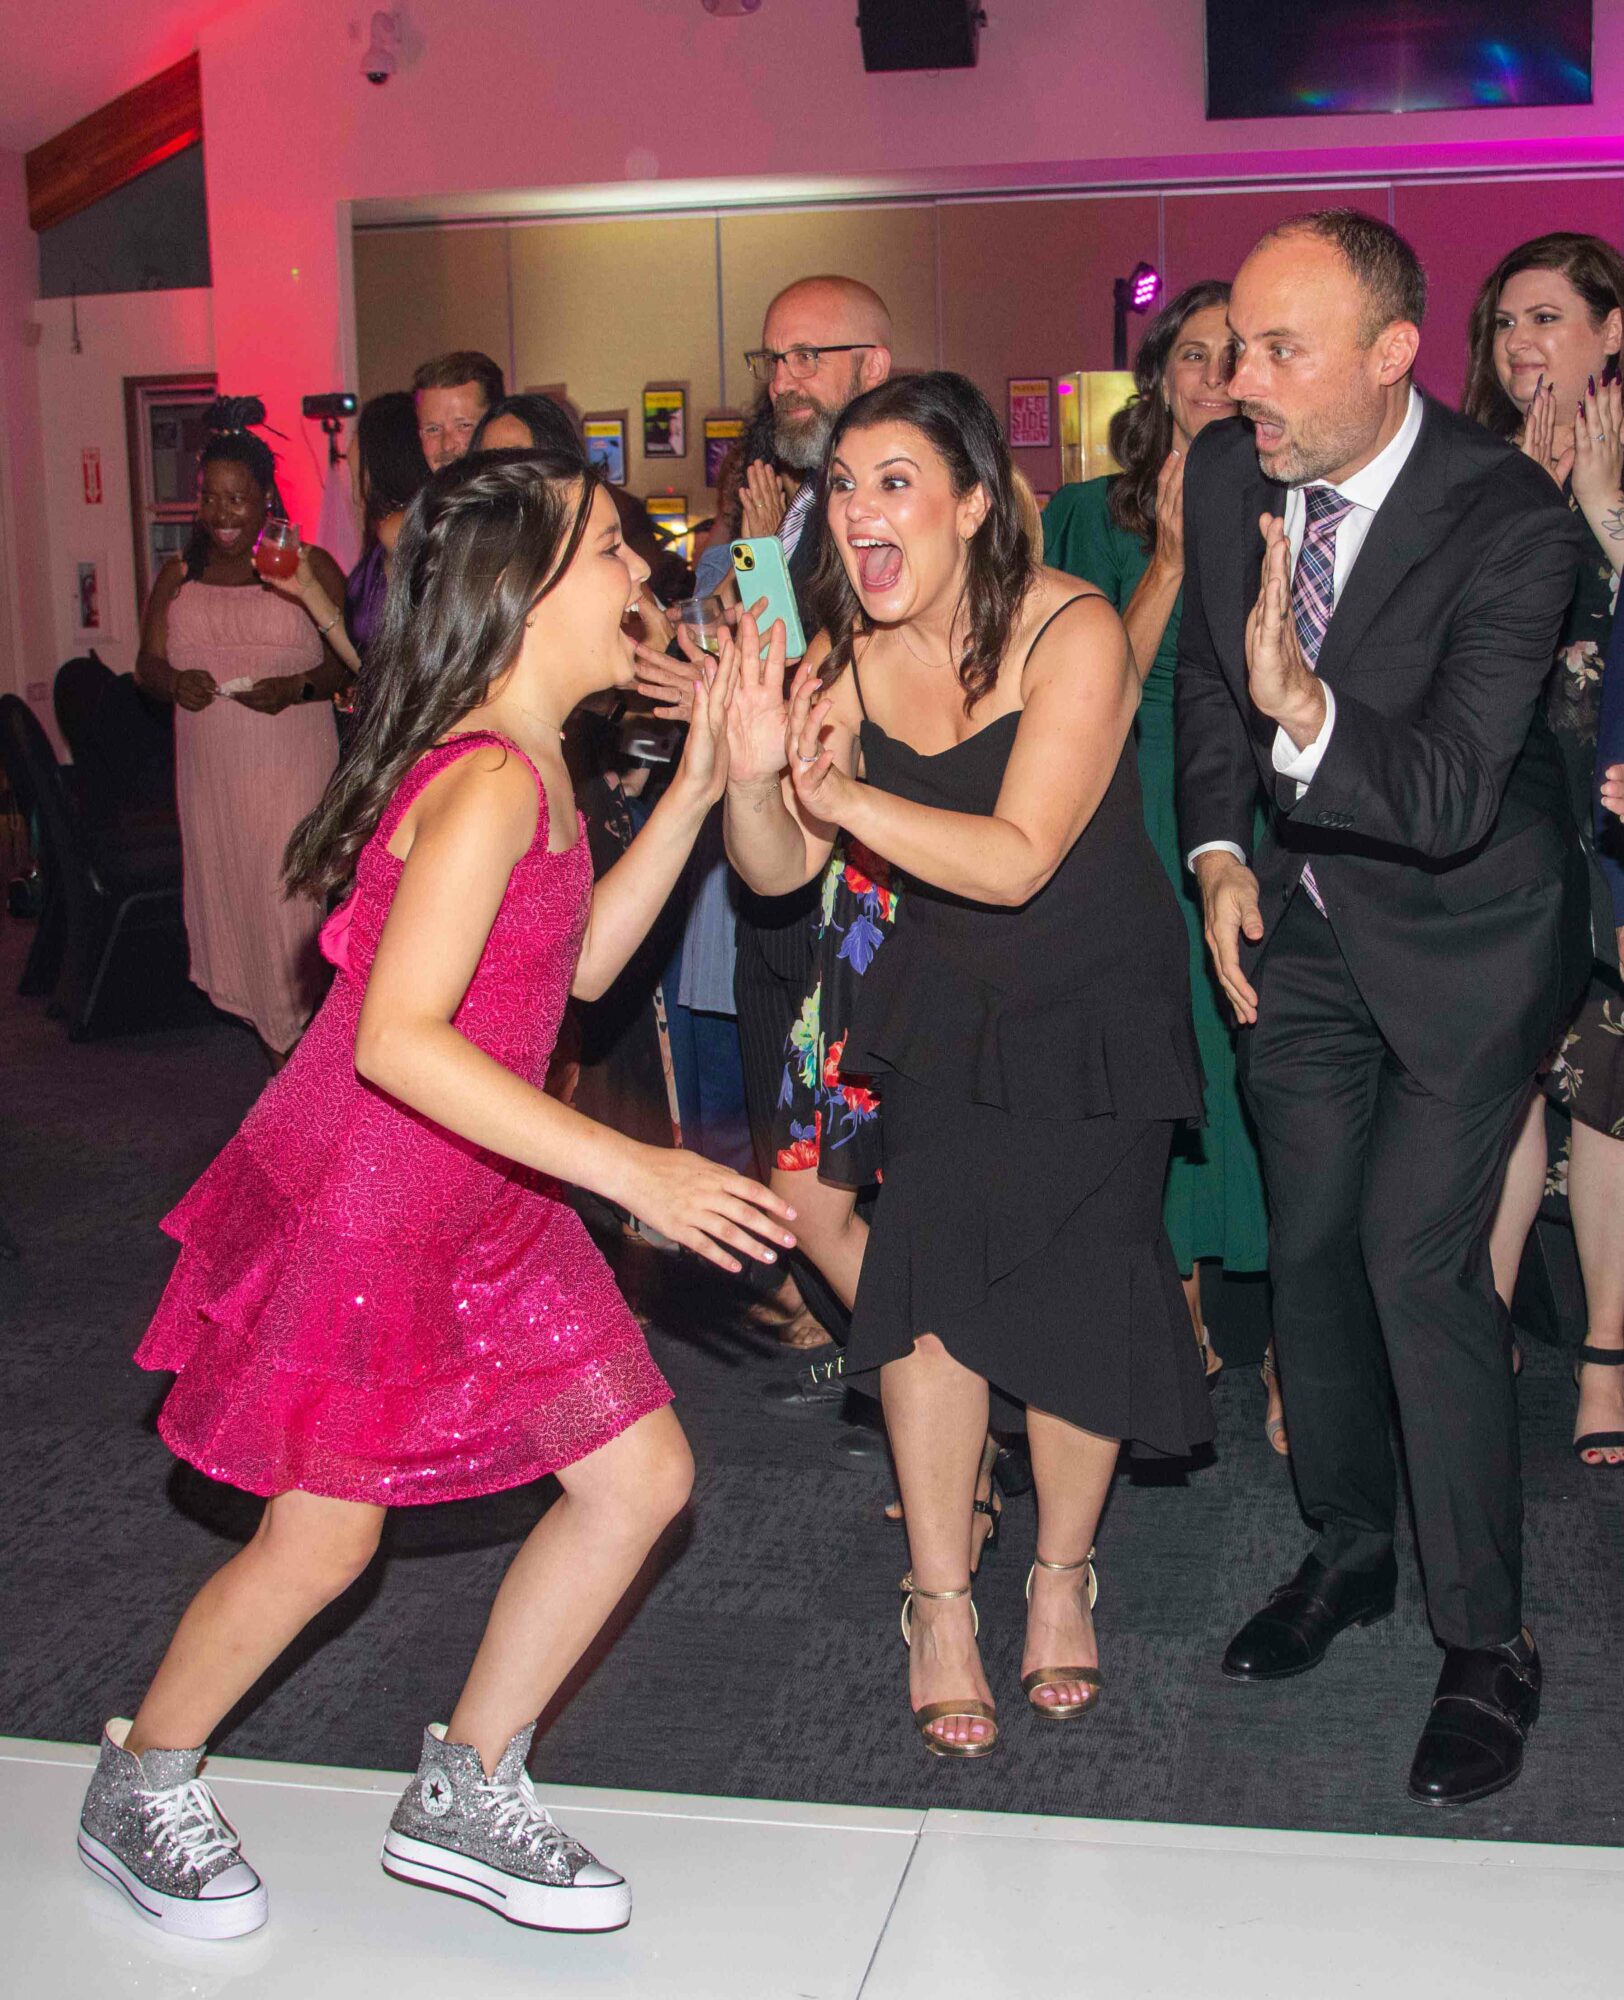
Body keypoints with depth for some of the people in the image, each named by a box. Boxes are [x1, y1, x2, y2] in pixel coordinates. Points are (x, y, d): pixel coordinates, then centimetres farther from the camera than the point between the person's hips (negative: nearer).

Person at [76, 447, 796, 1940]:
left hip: (479, 1204, 9)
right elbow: (397, 1039, -31)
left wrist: (695, 787, 6)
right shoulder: (489, 781, -25)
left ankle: (464, 1800, 22)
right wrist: (629, 1170, -33)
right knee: (323, 1537, 5)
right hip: (358, 1199, -9)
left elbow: (583, 963, 12)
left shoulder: (535, 766, 6)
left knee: (642, 1477, 7)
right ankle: (138, 1788, 34)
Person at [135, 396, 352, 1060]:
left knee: (290, 895, -9)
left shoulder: (309, 568, 1)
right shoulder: (178, 576, 12)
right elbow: (147, 662, 11)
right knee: (225, 889, 7)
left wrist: (297, 687, -21)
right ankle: (262, 1020, 19)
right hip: (209, 768, 4)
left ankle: (300, 1029, 2)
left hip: (292, 763, -4)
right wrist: (175, 682, -12)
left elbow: (350, 661, -2)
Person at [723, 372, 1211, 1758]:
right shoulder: (847, 655, -8)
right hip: (949, 1004, 3)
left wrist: (842, 793, -40)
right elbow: (779, 871, -9)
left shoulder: (1074, 634, -23)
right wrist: (755, 770, -29)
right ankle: (941, 1601, 10)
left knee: (1076, 1288, -3)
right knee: (930, 1267, -7)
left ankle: (1063, 1574, 23)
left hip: (1100, 1005, -3)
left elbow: (1016, 862, -30)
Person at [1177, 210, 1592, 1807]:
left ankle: (1485, 1641, 6)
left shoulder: (1509, 521, -27)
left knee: (1418, 1257, -12)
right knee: (1310, 1244, 12)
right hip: (1298, 915, 6)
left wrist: (1305, 711, -51)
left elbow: (1447, 800, -35)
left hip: (1462, 927, -5)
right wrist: (1219, 849, 0)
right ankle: (1347, 1546, 34)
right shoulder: (1226, 470, -10)